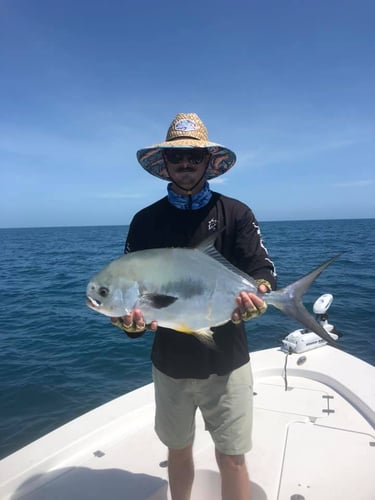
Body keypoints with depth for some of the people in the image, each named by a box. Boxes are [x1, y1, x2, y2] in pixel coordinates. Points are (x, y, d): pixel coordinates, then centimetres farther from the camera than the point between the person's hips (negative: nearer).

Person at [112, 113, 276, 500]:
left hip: (227, 362, -1)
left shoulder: (236, 213, -4)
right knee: (178, 451, 22)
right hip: (169, 363, 2)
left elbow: (261, 268, -9)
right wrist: (128, 317, -22)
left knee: (232, 459, 11)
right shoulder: (146, 220, -1)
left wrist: (257, 293, -31)